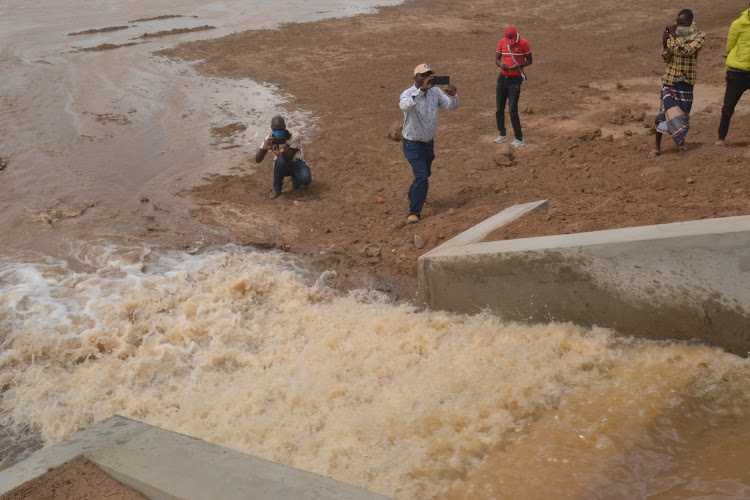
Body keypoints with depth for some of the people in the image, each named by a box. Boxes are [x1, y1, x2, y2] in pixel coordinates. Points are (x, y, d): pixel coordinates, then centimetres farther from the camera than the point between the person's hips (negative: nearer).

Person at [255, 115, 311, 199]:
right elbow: (257, 160, -22)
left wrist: (283, 152, -53)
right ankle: (276, 190, -16)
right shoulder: (269, 140, -17)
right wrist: (264, 148, -44)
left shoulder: (295, 137, -24)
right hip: (282, 166, 1)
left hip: (296, 163, -1)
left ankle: (295, 180, 8)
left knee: (306, 179, -33)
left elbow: (289, 158, -28)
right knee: (280, 160, -37)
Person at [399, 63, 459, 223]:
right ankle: (414, 213, -5)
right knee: (422, 176, -17)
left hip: (429, 142, 7)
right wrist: (422, 90, -56)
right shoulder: (408, 93, -22)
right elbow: (405, 106, -45)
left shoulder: (435, 92, -5)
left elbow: (451, 105, -13)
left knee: (425, 173, 25)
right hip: (413, 144, -7)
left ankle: (413, 196, 52)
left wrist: (453, 95, -36)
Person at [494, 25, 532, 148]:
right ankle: (502, 134, 26)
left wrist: (518, 66, -21)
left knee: (513, 111, -9)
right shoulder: (502, 42, 1)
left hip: (515, 79, -5)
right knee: (499, 109, 10)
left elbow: (529, 61, -3)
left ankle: (519, 139, -1)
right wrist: (500, 64, -13)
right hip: (502, 77, 5)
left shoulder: (523, 43, -11)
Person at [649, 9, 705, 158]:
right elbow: (666, 59, -1)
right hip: (669, 79, 1)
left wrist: (674, 36, -27)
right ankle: (657, 146, 0)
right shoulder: (672, 35, 2)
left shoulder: (699, 36, -6)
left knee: (683, 112, 7)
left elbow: (687, 51, -23)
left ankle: (681, 141, 28)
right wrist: (664, 42, -17)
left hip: (686, 81, -1)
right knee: (665, 111, -5)